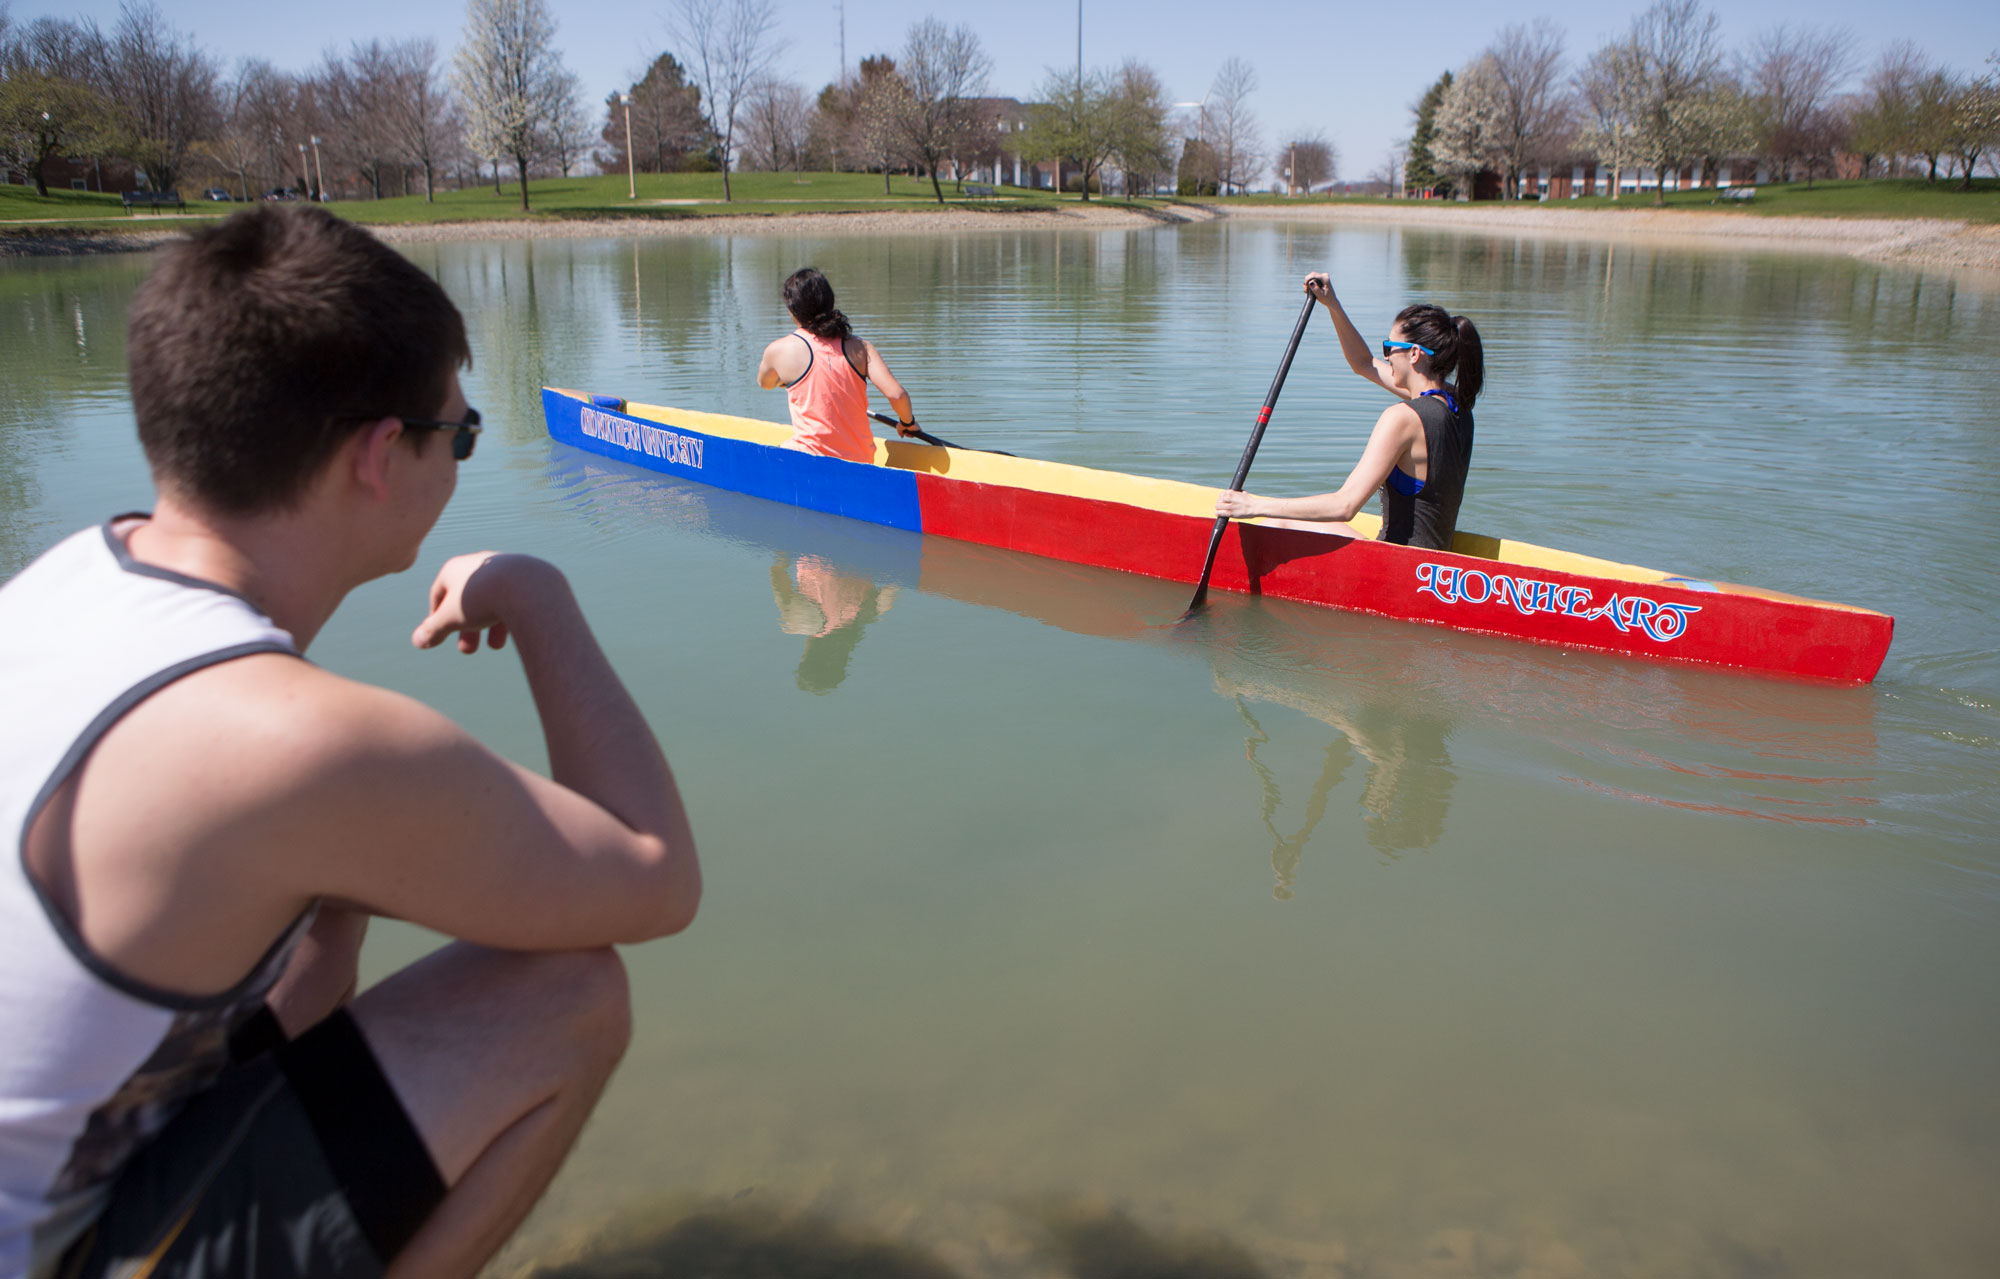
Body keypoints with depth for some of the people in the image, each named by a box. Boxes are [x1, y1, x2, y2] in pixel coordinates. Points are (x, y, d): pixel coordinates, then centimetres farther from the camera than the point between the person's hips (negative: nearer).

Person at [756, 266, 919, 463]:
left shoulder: (778, 350, -3)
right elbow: (897, 395, -9)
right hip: (861, 464, 5)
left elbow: (764, 383, 21)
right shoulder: (860, 348, 1)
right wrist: (907, 422, 12)